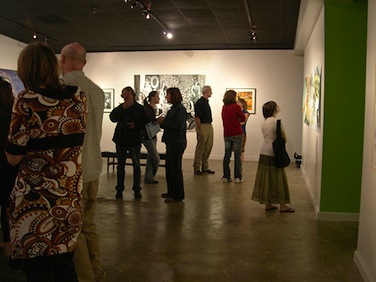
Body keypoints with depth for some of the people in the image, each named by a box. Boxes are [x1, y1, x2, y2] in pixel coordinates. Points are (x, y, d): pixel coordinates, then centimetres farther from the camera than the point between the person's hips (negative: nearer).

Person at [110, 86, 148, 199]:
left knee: (136, 165, 2)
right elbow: (112, 118, -6)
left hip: (134, 140, -2)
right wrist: (122, 108, -13)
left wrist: (135, 125, -15)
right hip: (121, 139, 2)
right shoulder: (120, 107, 9)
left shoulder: (140, 108, 2)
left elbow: (145, 123, 0)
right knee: (120, 165, 7)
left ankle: (137, 190, 11)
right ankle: (119, 190, 14)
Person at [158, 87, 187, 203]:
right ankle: (171, 192, 27)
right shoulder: (173, 108, 16)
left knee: (175, 168, -5)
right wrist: (161, 122, 5)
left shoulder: (180, 109, -12)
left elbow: (179, 125, -23)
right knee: (169, 168, 15)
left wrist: (164, 121, -16)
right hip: (171, 142, 10)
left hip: (177, 143, -10)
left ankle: (178, 195, 3)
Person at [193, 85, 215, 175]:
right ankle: (197, 168, 3)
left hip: (209, 126, 9)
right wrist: (200, 130, -18)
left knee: (208, 148, 9)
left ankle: (205, 167, 17)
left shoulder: (206, 102, 16)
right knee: (200, 148, -4)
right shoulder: (199, 102, -12)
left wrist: (210, 127, 15)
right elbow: (197, 117, -16)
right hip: (203, 126, -9)